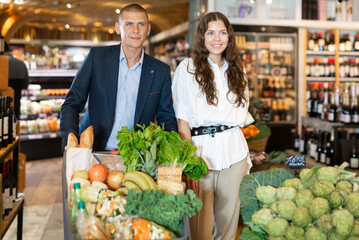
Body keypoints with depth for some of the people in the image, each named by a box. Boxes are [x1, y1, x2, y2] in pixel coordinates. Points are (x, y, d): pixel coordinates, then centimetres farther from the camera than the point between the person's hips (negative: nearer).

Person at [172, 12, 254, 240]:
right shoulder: (188, 67, 0)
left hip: (234, 149, 4)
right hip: (202, 147, -4)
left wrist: (244, 153, 11)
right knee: (201, 216, 2)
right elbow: (181, 117, -5)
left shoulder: (236, 70, 14)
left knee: (229, 212, 11)